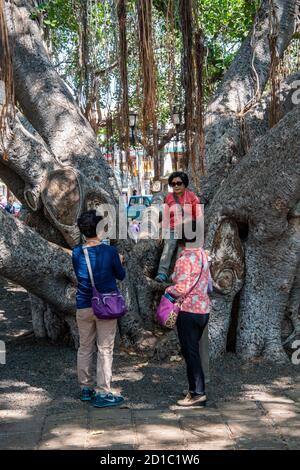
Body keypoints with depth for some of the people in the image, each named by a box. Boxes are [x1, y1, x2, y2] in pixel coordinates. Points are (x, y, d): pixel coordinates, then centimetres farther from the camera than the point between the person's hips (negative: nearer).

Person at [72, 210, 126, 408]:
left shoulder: (77, 253, -3)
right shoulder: (109, 251, -12)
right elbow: (121, 276, 1)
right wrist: (119, 262, 21)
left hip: (83, 307, 3)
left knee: (85, 348, 15)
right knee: (105, 350, 3)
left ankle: (86, 389, 24)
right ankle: (102, 393, 3)